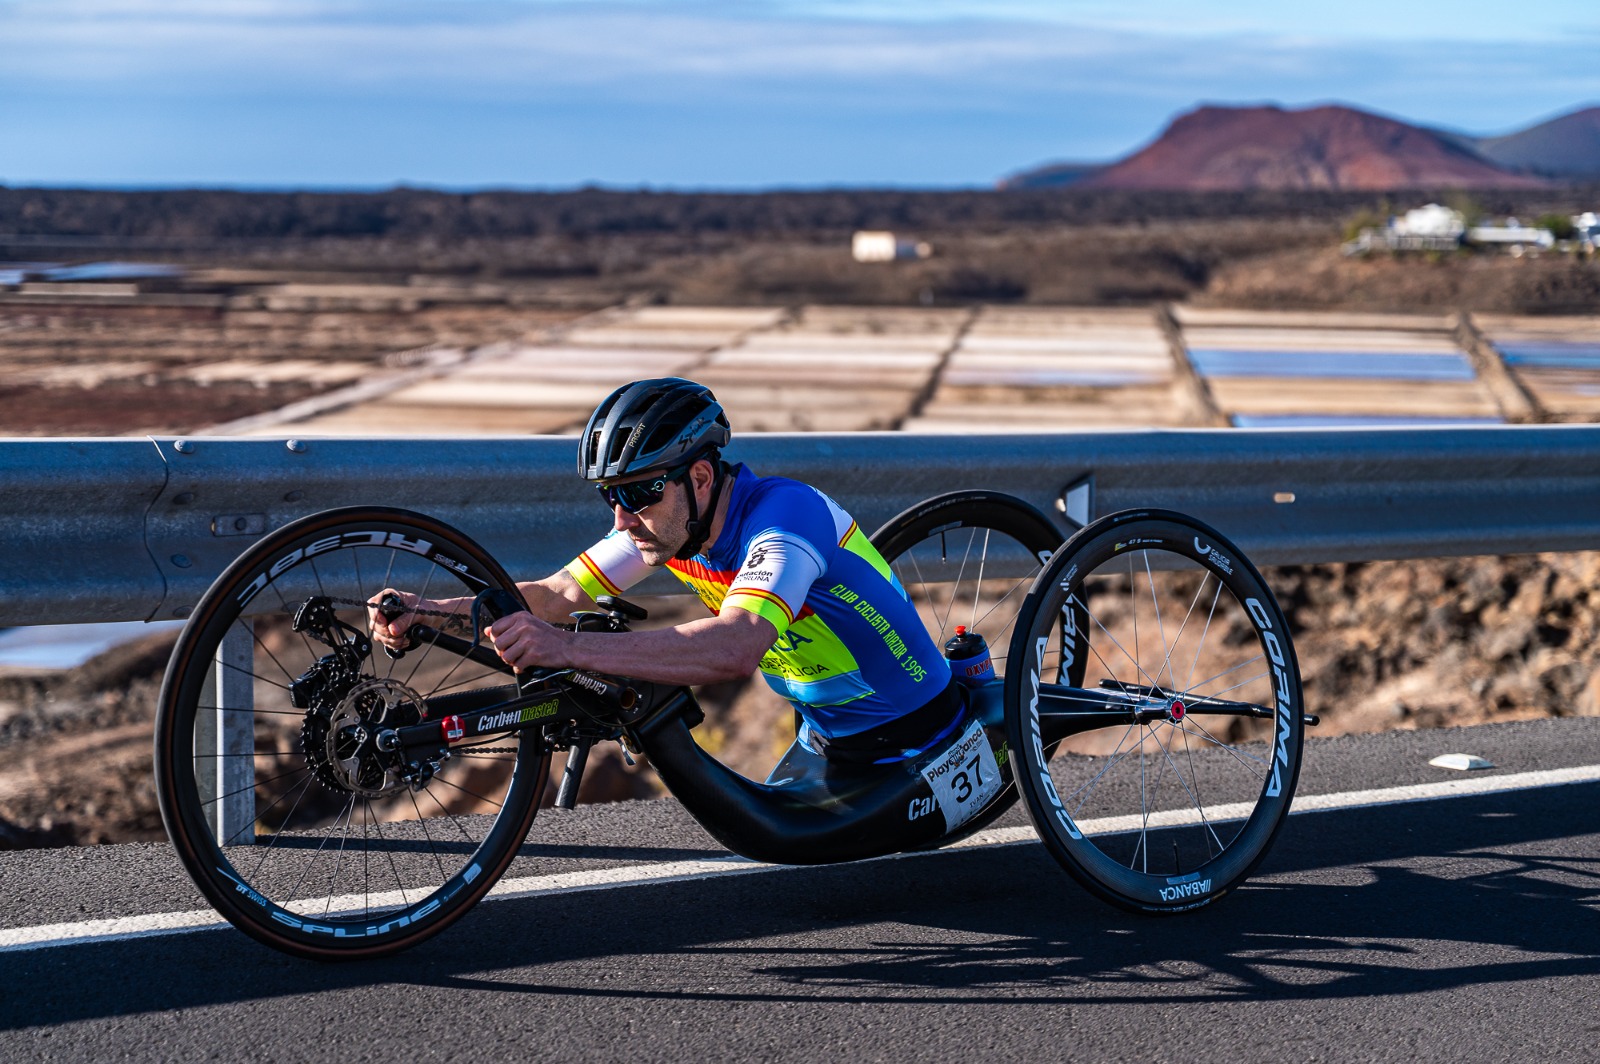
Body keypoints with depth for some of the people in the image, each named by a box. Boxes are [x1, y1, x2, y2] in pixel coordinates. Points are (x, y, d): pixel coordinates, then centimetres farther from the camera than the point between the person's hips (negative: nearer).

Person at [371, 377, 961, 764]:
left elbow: (735, 647, -48)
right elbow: (558, 593, -10)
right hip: (824, 739, 7)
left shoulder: (784, 513, -32)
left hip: (910, 749, -7)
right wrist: (430, 613, -26)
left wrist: (571, 649, -55)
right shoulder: (666, 518, -8)